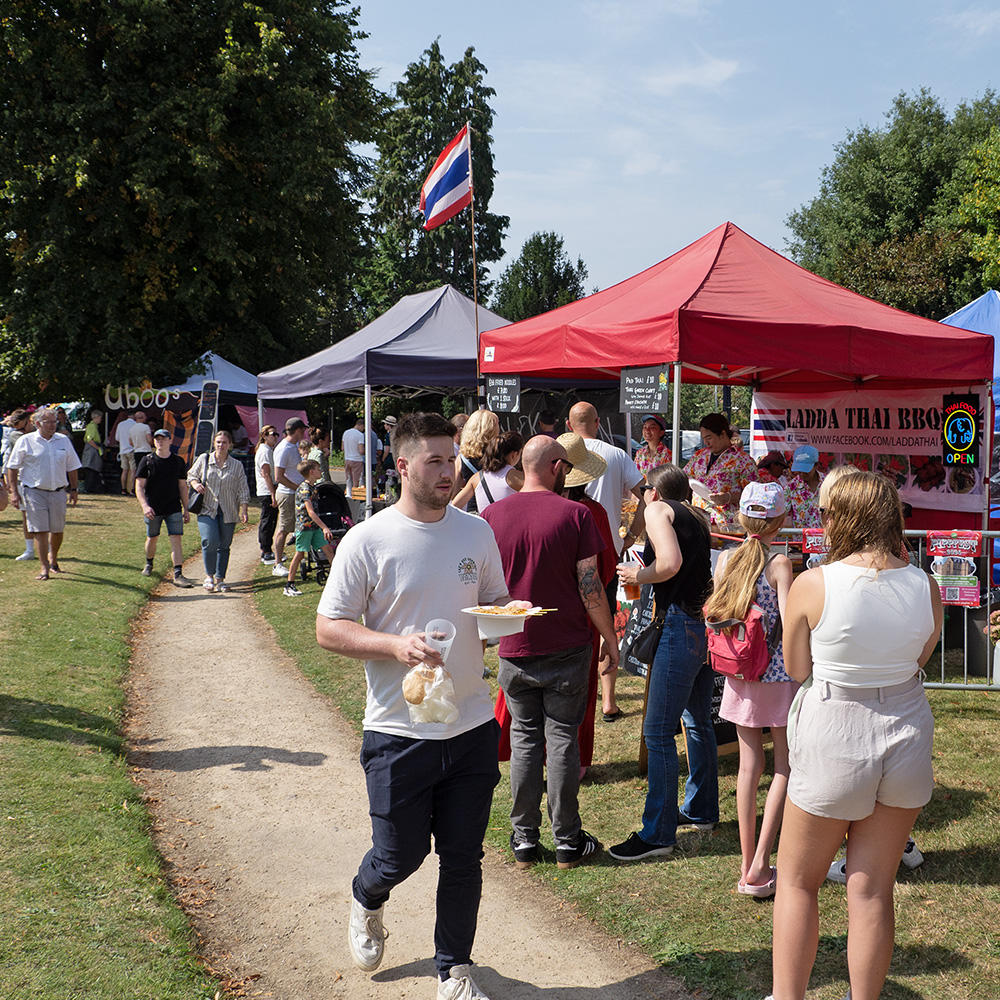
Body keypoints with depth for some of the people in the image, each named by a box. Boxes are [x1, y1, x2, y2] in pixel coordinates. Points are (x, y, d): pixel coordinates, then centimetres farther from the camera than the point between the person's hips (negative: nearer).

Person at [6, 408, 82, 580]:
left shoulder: (63, 440, 8)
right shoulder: (25, 441, -2)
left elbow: (72, 467, 15)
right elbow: (12, 467, 1)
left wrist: (73, 489, 11)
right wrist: (14, 491, -4)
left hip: (58, 492, 3)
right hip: (34, 492, -3)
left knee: (58, 530, 9)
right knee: (40, 530, -6)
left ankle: (53, 559, 34)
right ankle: (44, 568, -2)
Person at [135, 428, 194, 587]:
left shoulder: (178, 461, 5)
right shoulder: (147, 461, -1)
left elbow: (183, 487, 10)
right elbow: (139, 486, -4)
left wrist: (186, 510, 8)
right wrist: (145, 506, -19)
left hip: (174, 508, 0)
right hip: (153, 509, 0)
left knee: (176, 540, -9)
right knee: (152, 538, 14)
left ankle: (178, 575, -12)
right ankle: (149, 564, 41)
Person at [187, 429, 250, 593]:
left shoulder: (237, 465, 6)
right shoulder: (204, 459, 6)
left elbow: (243, 490, 6)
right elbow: (191, 475, 15)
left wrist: (244, 511, -3)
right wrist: (195, 484, -8)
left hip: (228, 512, 1)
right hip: (207, 509, -1)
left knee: (224, 546, 4)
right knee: (210, 541, -17)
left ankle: (220, 578, 17)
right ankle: (209, 576, 0)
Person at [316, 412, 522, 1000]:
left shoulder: (476, 533, 4)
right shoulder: (367, 541, -9)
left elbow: (498, 603, 15)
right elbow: (329, 629, -7)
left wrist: (504, 617, -9)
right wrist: (396, 646, -22)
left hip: (472, 726, 4)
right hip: (399, 730, -3)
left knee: (463, 857, 11)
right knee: (400, 855, 7)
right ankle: (366, 901, 43)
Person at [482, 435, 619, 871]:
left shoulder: (492, 516, -1)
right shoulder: (575, 515, -10)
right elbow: (590, 587, -10)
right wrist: (610, 638, 2)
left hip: (514, 648, 2)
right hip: (566, 648, -2)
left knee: (524, 738, 13)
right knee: (562, 738, 7)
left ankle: (524, 839, 17)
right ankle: (567, 841, 14)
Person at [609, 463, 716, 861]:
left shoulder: (658, 510, -3)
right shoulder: (697, 517, 19)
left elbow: (670, 563, -19)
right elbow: (707, 568, 13)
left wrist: (638, 575, -2)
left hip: (683, 626, -9)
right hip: (710, 624, 9)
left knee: (658, 732, -3)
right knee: (698, 721, 23)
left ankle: (658, 834, 1)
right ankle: (701, 810, 36)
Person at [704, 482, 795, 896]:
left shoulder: (725, 559, 0)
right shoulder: (780, 563, -14)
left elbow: (712, 613, 6)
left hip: (739, 675, 5)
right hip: (778, 673, -5)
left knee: (750, 764, 13)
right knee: (786, 766, 7)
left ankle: (747, 865, 19)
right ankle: (759, 866, 2)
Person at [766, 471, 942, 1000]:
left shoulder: (812, 585, -16)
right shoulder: (925, 587, -5)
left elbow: (796, 669, -3)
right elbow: (920, 658, 9)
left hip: (833, 740, -3)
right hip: (906, 735, 3)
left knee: (797, 879, 15)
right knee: (872, 889, 14)